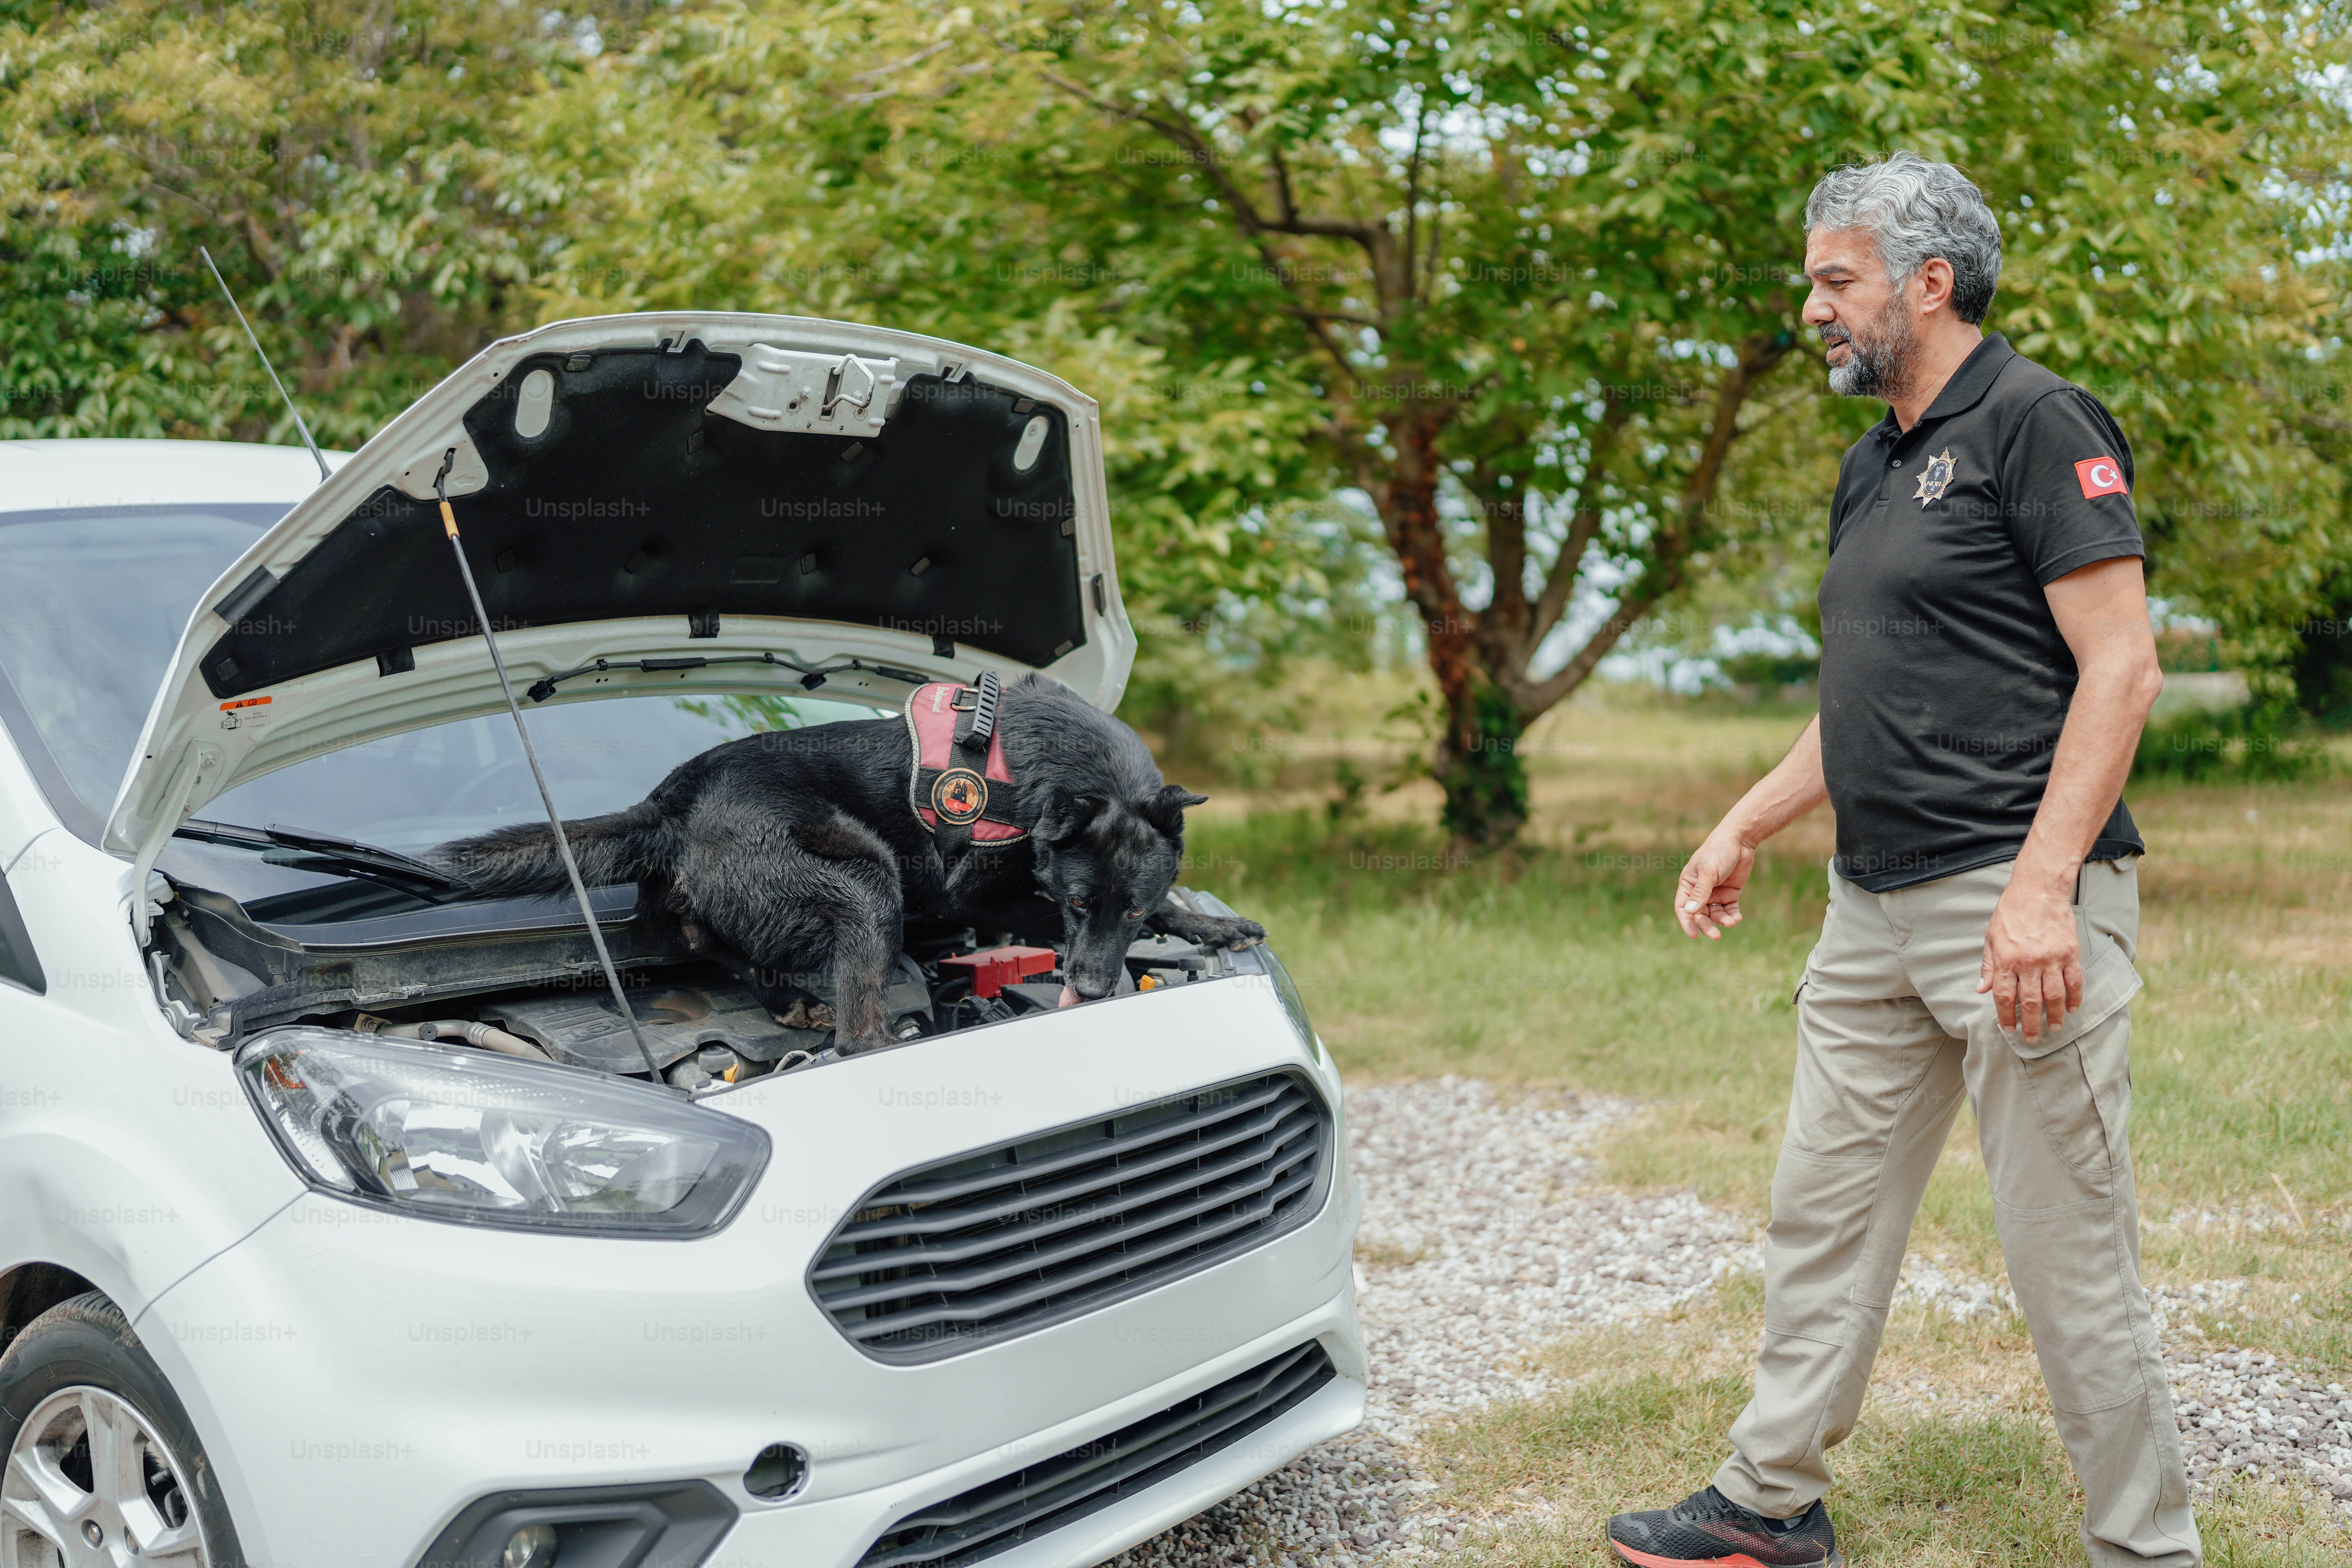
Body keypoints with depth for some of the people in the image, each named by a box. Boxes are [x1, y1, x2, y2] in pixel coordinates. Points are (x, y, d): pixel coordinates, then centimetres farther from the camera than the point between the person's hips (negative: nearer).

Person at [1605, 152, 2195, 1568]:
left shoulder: (2036, 421, -8)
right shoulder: (1874, 467, 18)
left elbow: (2123, 668, -15)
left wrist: (2042, 882, -23)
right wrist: (1746, 828, 23)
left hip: (2012, 903, -9)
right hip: (1875, 909, 9)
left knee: (2070, 1249, 0)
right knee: (1824, 1212, 14)